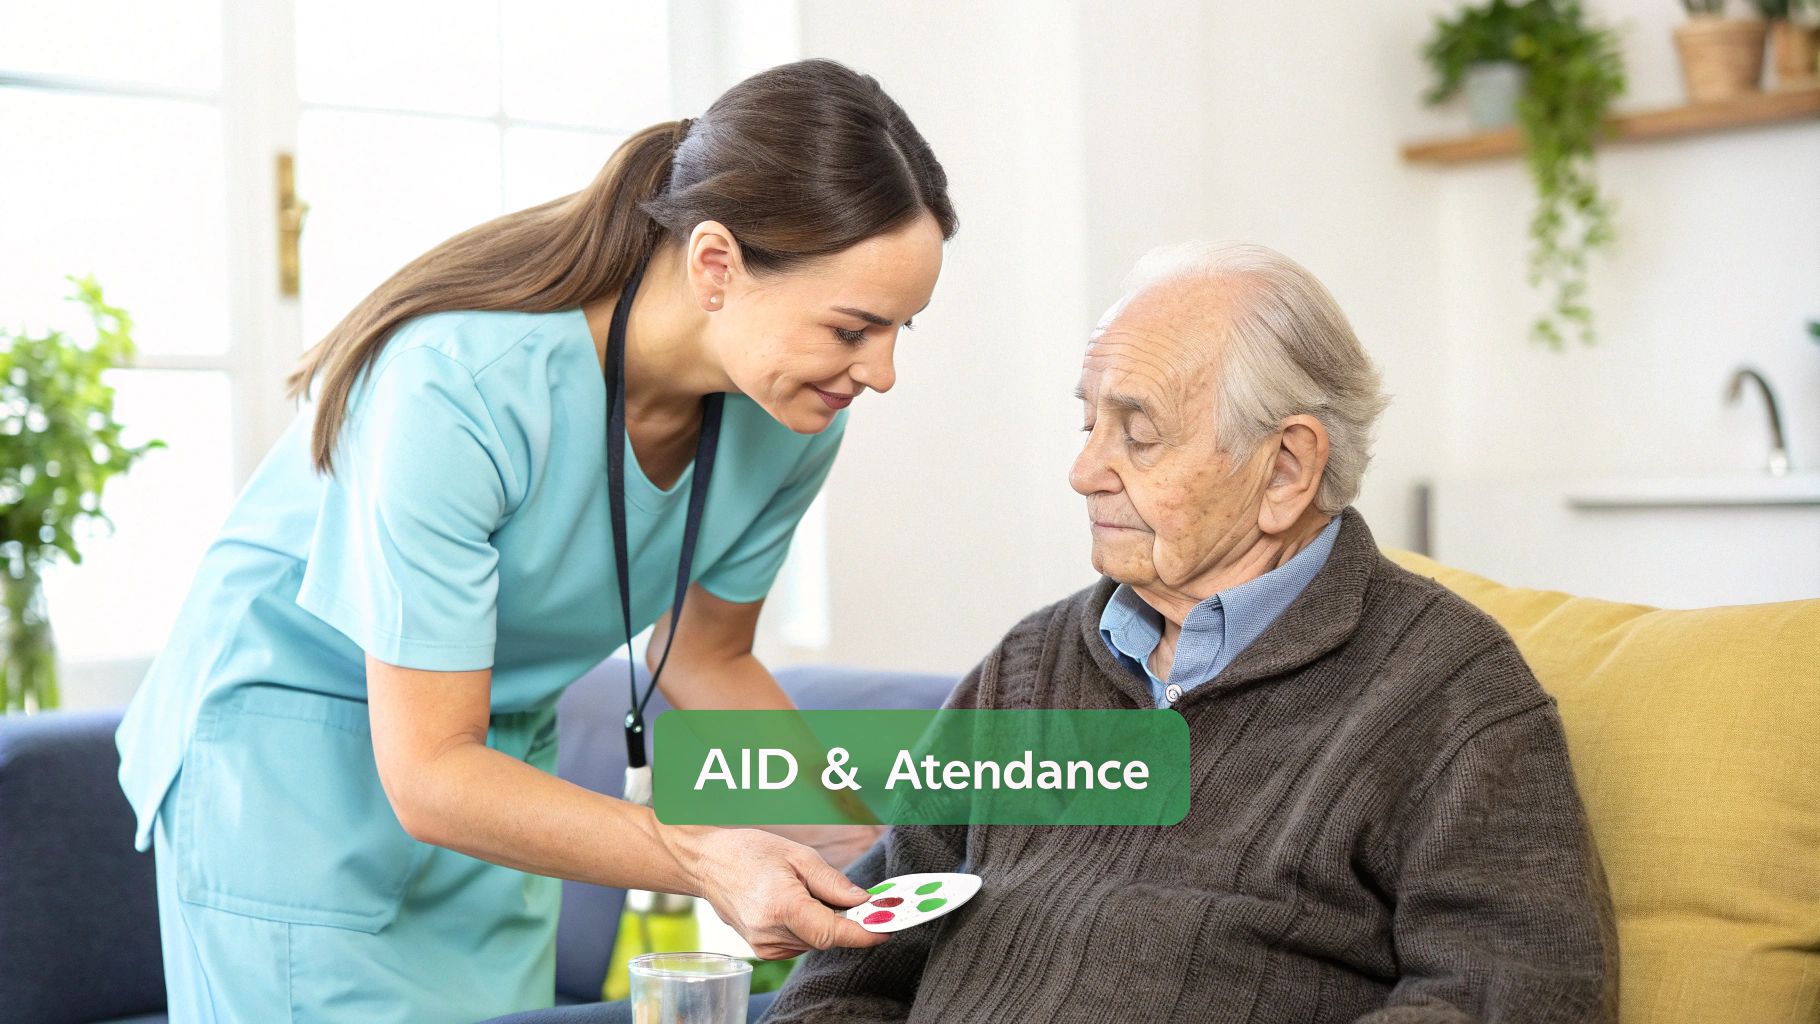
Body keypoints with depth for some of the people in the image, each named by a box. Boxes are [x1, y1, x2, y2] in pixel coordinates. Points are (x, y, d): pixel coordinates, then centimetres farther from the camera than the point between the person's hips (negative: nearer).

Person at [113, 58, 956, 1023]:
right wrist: (698, 857, -40)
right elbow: (428, 776, -29)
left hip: (505, 753, 6)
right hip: (291, 749, -5)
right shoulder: (461, 384, -33)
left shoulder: (793, 419, -13)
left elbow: (704, 658, 4)